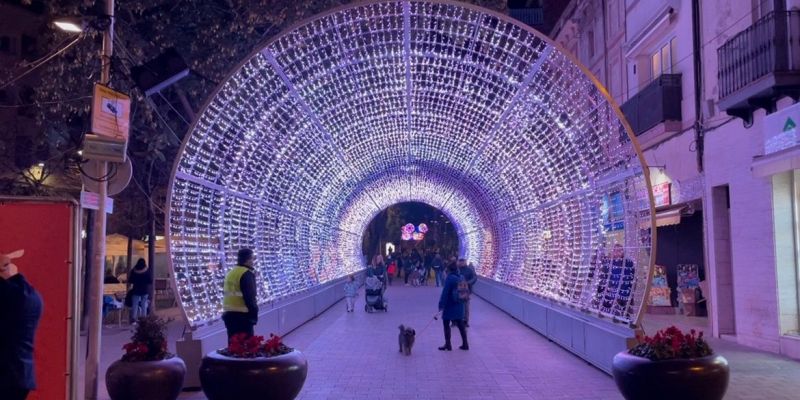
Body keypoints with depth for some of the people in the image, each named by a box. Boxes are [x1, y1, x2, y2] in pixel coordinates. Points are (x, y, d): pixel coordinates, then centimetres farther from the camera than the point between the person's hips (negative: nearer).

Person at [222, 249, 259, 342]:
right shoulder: (247, 274, -13)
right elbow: (250, 297, -18)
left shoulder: (230, 273, 15)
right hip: (242, 315, -9)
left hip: (229, 313, 9)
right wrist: (254, 313, -12)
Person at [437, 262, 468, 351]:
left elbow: (445, 293, -19)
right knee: (460, 325, 14)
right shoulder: (460, 278, 6)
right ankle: (465, 344, 16)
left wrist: (441, 305, -18)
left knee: (446, 324, 5)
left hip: (450, 306, -7)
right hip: (459, 305, 7)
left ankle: (448, 344, 5)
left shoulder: (450, 278, -15)